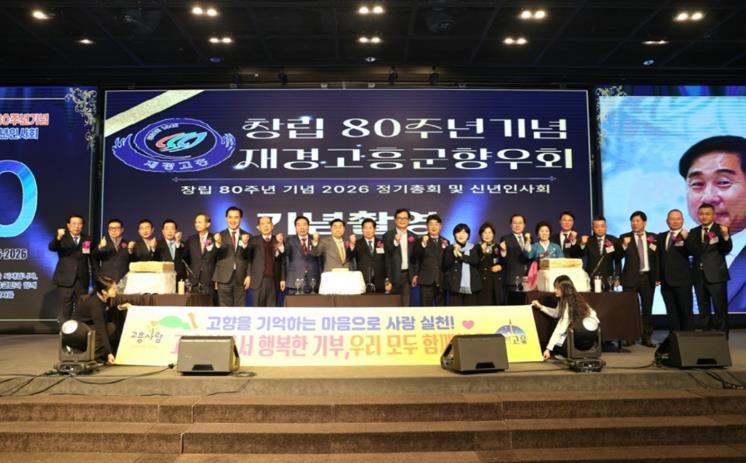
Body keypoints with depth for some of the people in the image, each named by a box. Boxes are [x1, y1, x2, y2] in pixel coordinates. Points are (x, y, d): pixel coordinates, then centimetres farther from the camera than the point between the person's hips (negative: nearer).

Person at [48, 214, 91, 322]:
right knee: (65, 310, 2)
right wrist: (58, 237, -40)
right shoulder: (62, 238, 0)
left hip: (82, 280, 2)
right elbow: (51, 248, -20)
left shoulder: (87, 239, 7)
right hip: (65, 280, -2)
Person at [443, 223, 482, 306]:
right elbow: (446, 265, -4)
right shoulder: (450, 249, 6)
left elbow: (476, 261, -8)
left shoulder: (474, 248, 9)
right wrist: (454, 253, -15)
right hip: (455, 285, -1)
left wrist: (461, 255, -11)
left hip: (471, 286, 1)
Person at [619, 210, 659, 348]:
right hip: (631, 277, -2)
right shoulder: (625, 237, 2)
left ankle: (647, 337, 15)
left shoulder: (653, 237, 8)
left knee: (647, 309, 7)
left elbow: (657, 257, 8)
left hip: (648, 277, 2)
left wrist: (657, 276, 3)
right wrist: (624, 246, -26)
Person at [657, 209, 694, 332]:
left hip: (682, 280, -5)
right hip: (666, 280, 5)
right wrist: (658, 276, 4)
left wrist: (686, 239, -36)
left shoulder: (687, 235, -3)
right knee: (671, 313, 11)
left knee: (686, 311, 2)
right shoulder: (661, 237, 13)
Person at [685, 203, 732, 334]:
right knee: (703, 309, 13)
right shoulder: (694, 232, 11)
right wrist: (685, 239, -14)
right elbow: (691, 251, 3)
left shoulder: (722, 229, -2)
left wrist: (725, 236, -31)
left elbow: (726, 250, -13)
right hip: (699, 275, 4)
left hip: (716, 275, -4)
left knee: (720, 309, 0)